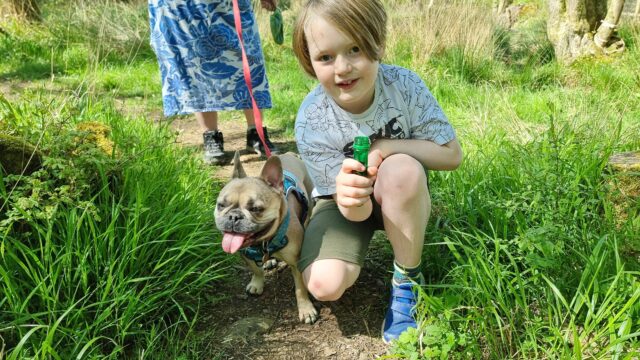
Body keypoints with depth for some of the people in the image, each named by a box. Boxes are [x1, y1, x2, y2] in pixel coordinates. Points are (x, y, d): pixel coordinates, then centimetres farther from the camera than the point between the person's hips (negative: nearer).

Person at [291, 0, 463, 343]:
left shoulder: (404, 85, -24)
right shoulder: (311, 122, -27)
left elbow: (452, 155, -17)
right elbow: (357, 212, -23)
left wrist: (384, 147, -30)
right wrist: (351, 201, -49)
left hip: (400, 198, 1)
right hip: (347, 204, 0)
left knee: (401, 168, -36)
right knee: (325, 285, -24)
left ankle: (408, 281, -14)